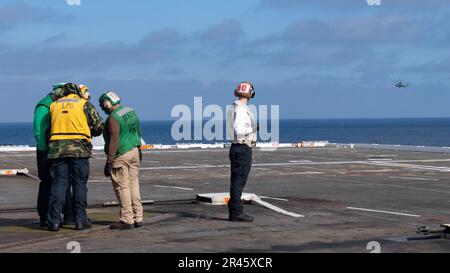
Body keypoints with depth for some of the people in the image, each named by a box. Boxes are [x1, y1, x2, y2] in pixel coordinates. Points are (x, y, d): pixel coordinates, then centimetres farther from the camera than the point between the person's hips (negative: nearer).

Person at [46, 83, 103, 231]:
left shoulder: (54, 105, 16)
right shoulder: (84, 104, 6)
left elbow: (49, 126, 15)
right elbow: (99, 126, 6)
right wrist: (90, 133, 25)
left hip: (57, 149, 3)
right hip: (79, 148, -3)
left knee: (58, 183, 3)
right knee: (79, 184, 5)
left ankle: (54, 221, -3)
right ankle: (80, 220, 5)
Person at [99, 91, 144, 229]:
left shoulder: (113, 118, -17)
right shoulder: (131, 112, 10)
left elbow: (114, 140, -22)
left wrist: (109, 162, -19)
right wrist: (139, 151, 29)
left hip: (121, 155, -9)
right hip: (135, 152, 9)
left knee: (122, 187, -4)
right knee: (134, 184, 11)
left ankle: (127, 220, -4)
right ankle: (138, 218, 13)